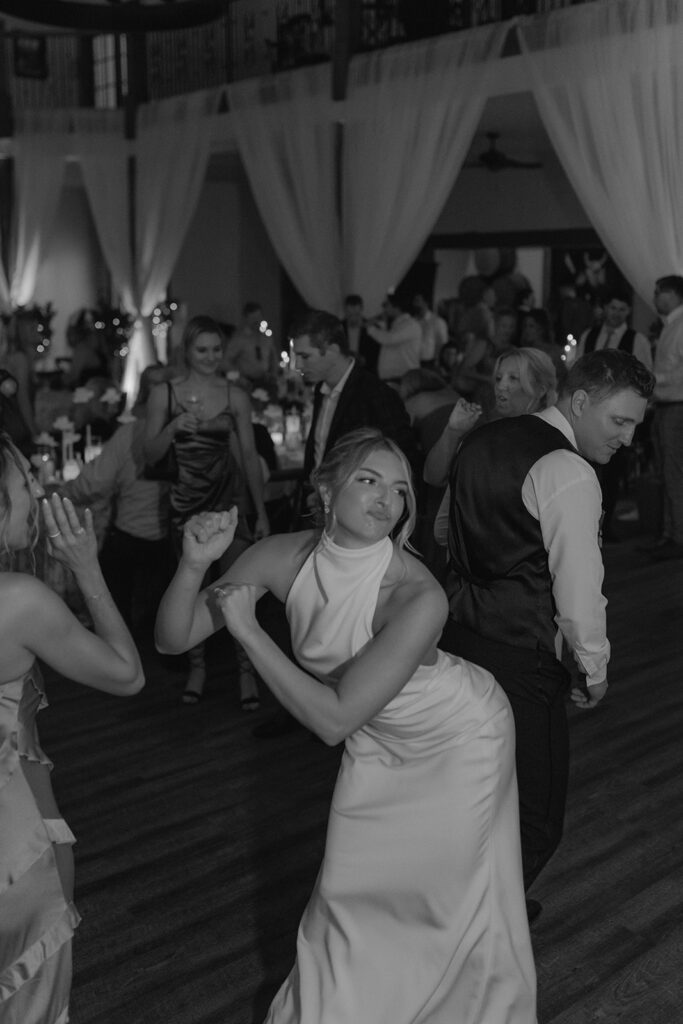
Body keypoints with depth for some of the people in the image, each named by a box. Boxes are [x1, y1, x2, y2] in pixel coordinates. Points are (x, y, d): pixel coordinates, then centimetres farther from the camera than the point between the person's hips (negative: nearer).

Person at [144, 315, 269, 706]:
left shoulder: (236, 396, -1)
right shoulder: (165, 394, -1)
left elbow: (250, 455, 2)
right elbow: (151, 454, 0)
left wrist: (261, 512, 0)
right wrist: (173, 428, -20)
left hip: (229, 497, -1)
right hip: (186, 500, 1)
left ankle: (247, 670, 6)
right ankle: (197, 666, 23)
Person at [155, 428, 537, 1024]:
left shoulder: (418, 595, -37)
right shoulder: (285, 557, -23)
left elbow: (332, 719, -37)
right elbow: (172, 639, -18)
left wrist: (247, 628, -37)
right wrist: (194, 564, -36)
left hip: (459, 735, -4)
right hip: (380, 738, 4)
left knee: (455, 895, 13)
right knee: (352, 886, 16)